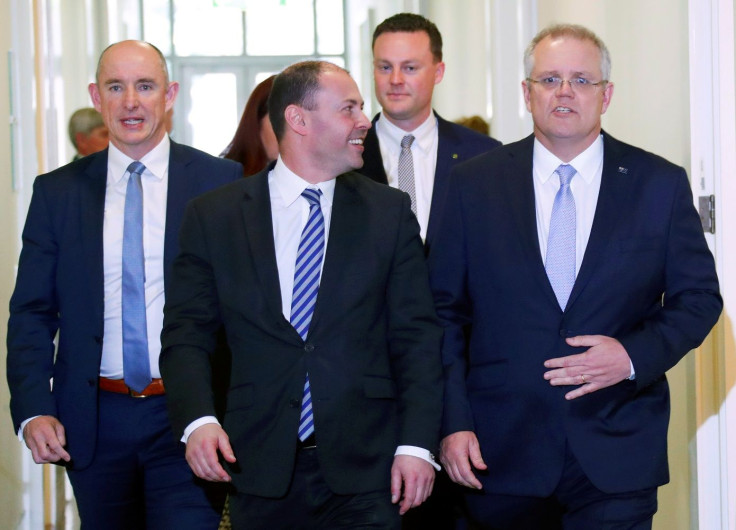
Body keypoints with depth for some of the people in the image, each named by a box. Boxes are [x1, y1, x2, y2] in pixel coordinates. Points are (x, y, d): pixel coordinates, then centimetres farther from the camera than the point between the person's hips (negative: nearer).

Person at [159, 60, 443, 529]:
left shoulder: (389, 211, 6)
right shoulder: (213, 217, 4)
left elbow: (417, 336, 3)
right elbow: (186, 333, 2)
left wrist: (417, 443, -6)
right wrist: (198, 420, -15)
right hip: (260, 468, 0)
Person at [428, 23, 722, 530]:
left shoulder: (661, 184, 2)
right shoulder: (475, 183, 3)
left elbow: (699, 298, 5)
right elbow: (445, 311, 3)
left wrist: (635, 355, -12)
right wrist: (453, 421, -5)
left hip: (617, 452, 0)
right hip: (500, 450, 0)